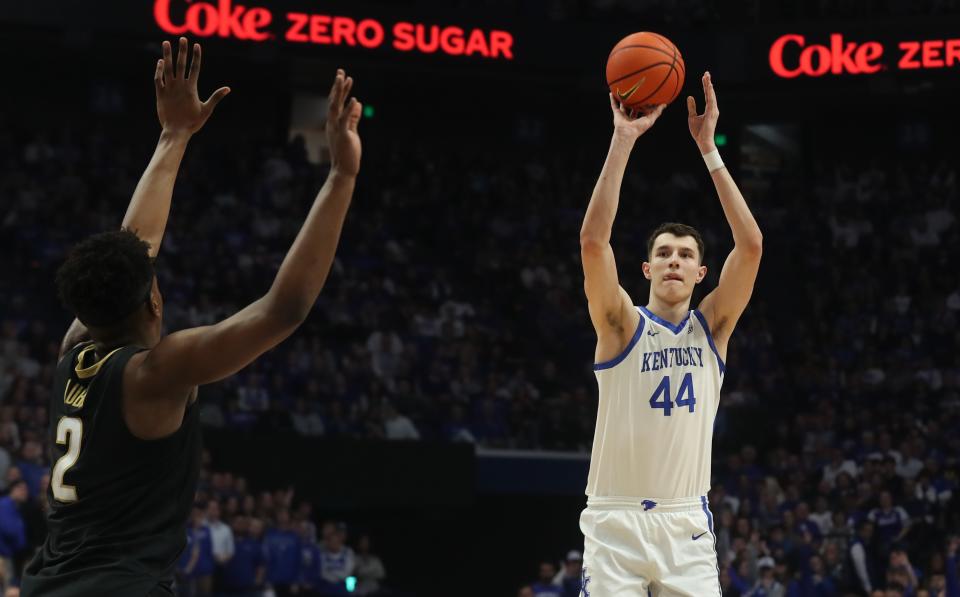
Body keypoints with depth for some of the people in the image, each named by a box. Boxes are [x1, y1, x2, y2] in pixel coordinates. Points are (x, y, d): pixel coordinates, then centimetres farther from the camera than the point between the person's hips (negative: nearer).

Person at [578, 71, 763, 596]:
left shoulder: (711, 327, 6)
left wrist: (708, 148, -11)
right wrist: (622, 142, -19)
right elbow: (593, 241, -17)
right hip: (616, 521, -2)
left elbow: (751, 244, -6)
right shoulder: (622, 326, -1)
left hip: (687, 523, 2)